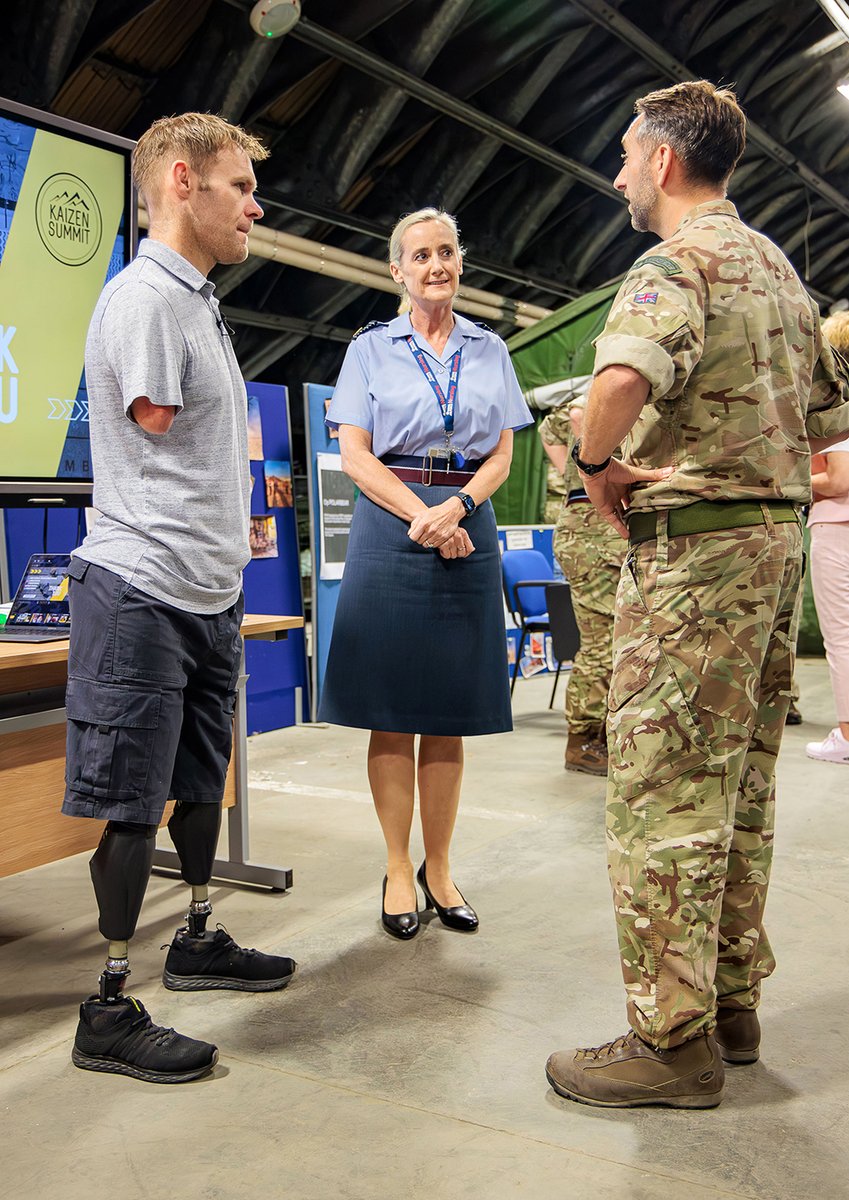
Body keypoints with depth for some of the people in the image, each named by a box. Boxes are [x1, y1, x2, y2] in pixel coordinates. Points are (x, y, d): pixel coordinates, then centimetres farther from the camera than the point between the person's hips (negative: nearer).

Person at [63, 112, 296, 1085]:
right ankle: (109, 1012, 8)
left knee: (200, 782, 19)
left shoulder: (198, 302, 19)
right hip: (145, 592, -10)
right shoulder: (144, 296, -12)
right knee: (130, 802, -3)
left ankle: (198, 940, 35)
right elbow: (157, 436, -13)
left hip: (209, 593, 10)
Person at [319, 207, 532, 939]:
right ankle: (398, 870, 11)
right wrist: (421, 515, -14)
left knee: (450, 713, 4)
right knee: (392, 711, -1)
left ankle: (438, 867, 15)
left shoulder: (490, 350, 15)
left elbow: (502, 455, 9)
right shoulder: (371, 349, 8)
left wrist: (457, 505, -11)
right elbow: (355, 454, -1)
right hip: (391, 528, -2)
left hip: (468, 529, 2)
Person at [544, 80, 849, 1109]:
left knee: (663, 792, -5)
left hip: (693, 546, -10)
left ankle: (673, 1039, 3)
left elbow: (621, 376, -33)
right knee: (738, 786, 14)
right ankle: (732, 1001, 24)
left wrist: (596, 463, -15)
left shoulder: (678, 261, -10)